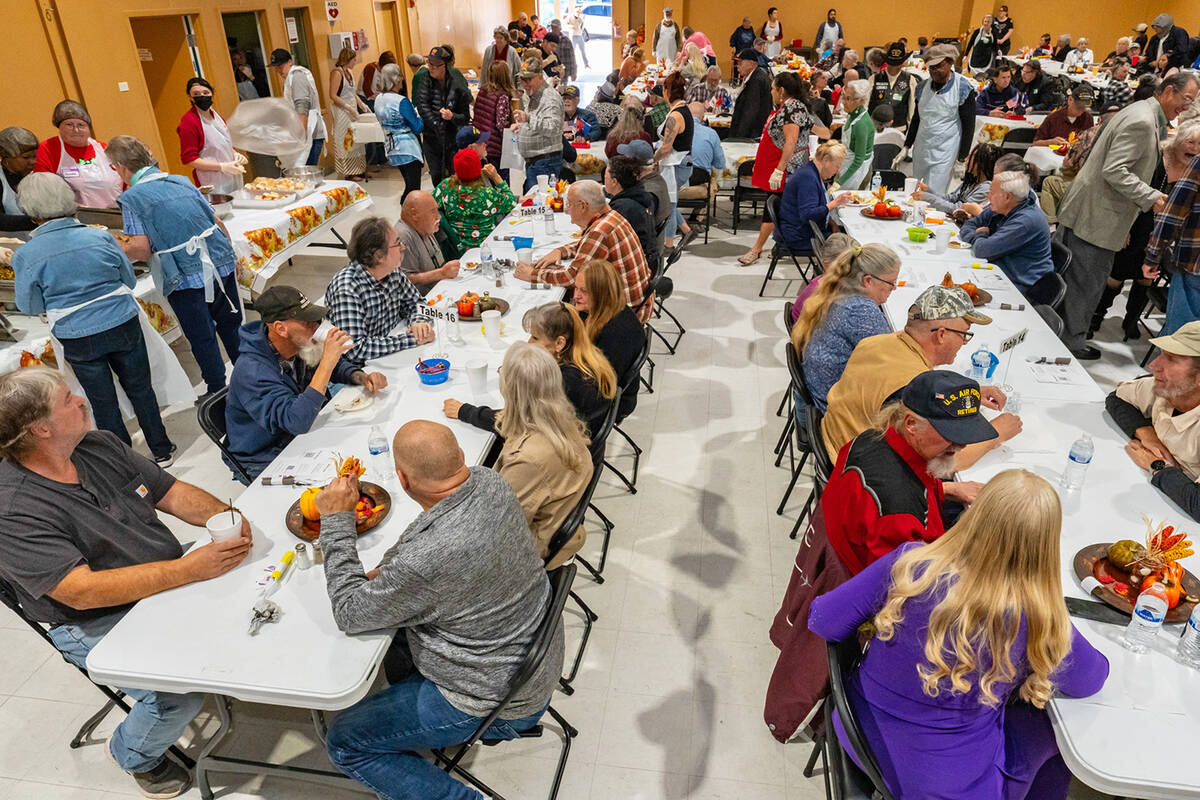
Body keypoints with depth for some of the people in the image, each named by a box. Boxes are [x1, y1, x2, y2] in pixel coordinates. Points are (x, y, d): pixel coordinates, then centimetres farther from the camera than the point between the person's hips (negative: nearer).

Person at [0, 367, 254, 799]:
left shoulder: (97, 444, 1)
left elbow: (173, 492, 5)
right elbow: (82, 591, -28)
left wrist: (221, 514, -17)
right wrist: (189, 569, -34)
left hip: (170, 578, 7)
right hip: (101, 623, -6)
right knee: (177, 695, -24)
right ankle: (134, 753, 10)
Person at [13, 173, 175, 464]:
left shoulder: (25, 256, -12)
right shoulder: (100, 237, -9)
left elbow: (30, 306, -3)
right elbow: (130, 280, 2)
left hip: (78, 339, -1)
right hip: (123, 327, 1)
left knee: (103, 403, 14)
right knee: (140, 389, 17)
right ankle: (161, 451, 28)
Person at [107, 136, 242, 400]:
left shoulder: (131, 197, -5)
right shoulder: (182, 181, 11)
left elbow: (141, 250, -13)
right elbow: (218, 224, 11)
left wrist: (118, 249, 9)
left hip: (186, 279, -5)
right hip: (222, 265, 5)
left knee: (203, 339, 8)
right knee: (231, 326, 20)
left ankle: (218, 393, 19)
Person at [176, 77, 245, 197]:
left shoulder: (215, 115, 13)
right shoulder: (188, 121, -12)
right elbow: (188, 159, -16)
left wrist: (235, 155, 4)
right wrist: (223, 167, -20)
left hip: (234, 179, 8)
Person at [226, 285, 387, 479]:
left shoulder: (298, 346, -6)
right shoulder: (252, 371, -29)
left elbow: (338, 365, 14)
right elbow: (296, 422, -41)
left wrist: (361, 377, -10)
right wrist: (327, 361, -40)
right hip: (266, 461, -7)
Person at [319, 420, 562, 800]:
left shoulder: (424, 563, -37)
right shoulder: (487, 481, -14)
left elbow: (350, 613, -17)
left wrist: (336, 520, -14)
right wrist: (386, 570, -4)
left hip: (497, 700, -8)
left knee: (344, 742, 5)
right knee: (393, 633, 25)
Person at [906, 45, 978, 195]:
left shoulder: (963, 88, -6)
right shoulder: (923, 86, 9)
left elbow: (968, 125, -5)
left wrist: (962, 158, -9)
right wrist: (907, 146, 16)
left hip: (945, 151, -5)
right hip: (921, 149, 6)